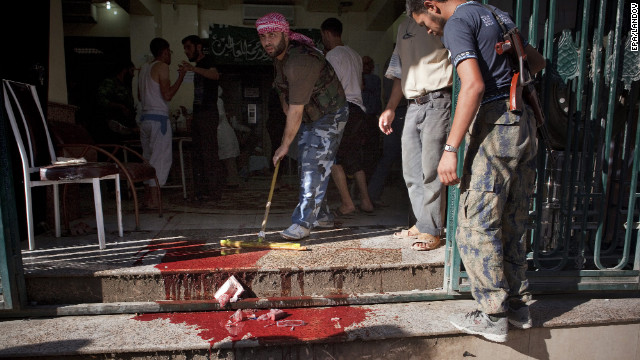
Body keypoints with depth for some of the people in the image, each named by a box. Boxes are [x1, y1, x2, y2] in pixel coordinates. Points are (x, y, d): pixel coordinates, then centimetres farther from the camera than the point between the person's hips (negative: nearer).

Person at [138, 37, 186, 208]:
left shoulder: (144, 68, 19)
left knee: (149, 157, 11)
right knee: (161, 157, -6)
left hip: (145, 117, 9)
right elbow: (167, 95, -14)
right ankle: (154, 199, -6)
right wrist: (180, 77, -5)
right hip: (159, 117, -8)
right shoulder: (162, 67, -7)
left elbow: (140, 97, 22)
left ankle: (148, 197, 13)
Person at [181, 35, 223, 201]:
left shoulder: (207, 61, -6)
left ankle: (213, 192, -5)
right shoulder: (199, 65, 23)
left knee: (209, 153, -9)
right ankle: (201, 191, 17)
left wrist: (193, 68, -41)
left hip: (208, 114, -10)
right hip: (198, 113, 10)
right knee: (198, 154, 10)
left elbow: (215, 75, -30)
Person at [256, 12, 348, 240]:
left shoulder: (299, 62, -31)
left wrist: (285, 145, -23)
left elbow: (296, 111, -29)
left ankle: (303, 222, -11)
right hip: (310, 117, 10)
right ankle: (321, 215, 22)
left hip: (330, 115, -10)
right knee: (306, 165, 10)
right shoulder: (279, 56, 0)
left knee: (314, 165, -15)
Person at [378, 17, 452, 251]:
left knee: (430, 170, -7)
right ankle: (421, 224, 20)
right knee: (411, 171, 8)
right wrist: (390, 108, 19)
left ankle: (432, 231, 4)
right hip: (413, 106, 7)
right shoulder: (405, 27, 22)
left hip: (438, 102, -7)